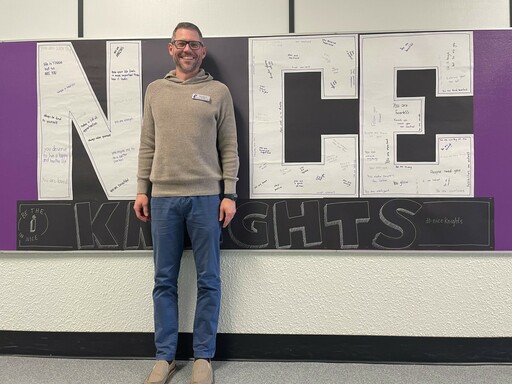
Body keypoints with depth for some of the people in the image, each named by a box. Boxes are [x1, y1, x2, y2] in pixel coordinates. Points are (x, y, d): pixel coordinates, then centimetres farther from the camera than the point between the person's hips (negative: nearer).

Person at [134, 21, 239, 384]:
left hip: (206, 197, -2)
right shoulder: (155, 90, 13)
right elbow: (147, 145, 12)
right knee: (165, 281, 8)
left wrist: (229, 194, -4)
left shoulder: (219, 91, 6)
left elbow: (229, 148, 3)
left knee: (208, 280, 5)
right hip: (163, 197, 2)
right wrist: (142, 190, 5)